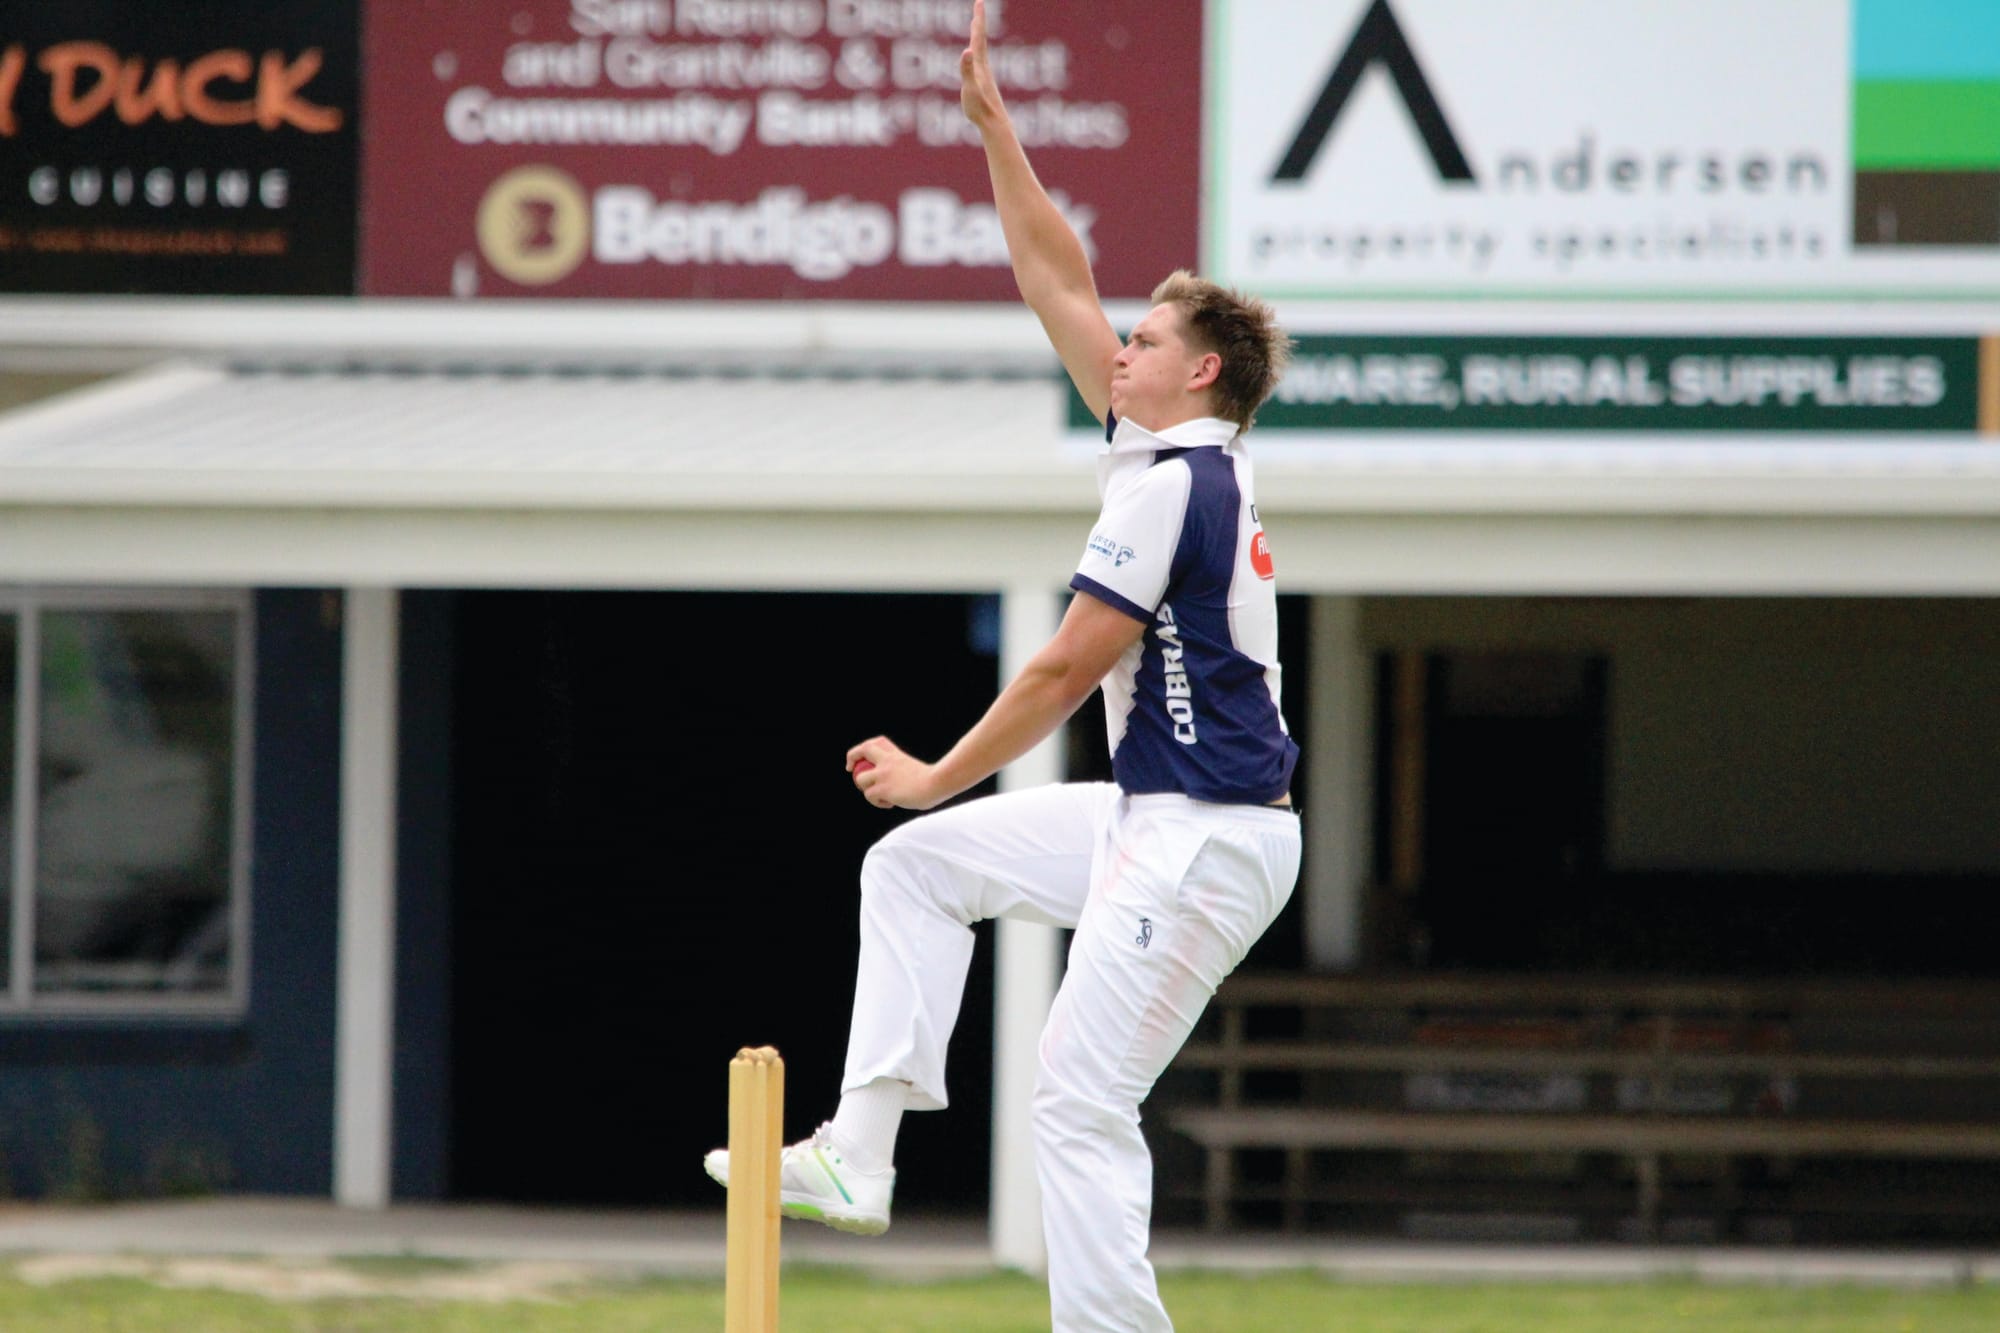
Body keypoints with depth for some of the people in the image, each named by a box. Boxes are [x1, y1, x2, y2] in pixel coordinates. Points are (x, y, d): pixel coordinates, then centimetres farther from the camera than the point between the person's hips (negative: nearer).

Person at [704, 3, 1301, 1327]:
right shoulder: (1176, 456, 12)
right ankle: (860, 1153, 12)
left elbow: (1066, 669, -15)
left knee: (1081, 1102, -12)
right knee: (918, 866, 17)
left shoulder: (1172, 484, -16)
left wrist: (937, 777, -4)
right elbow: (1061, 286, 18)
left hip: (1206, 840, -11)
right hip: (1156, 819, 11)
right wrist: (993, 124, 16)